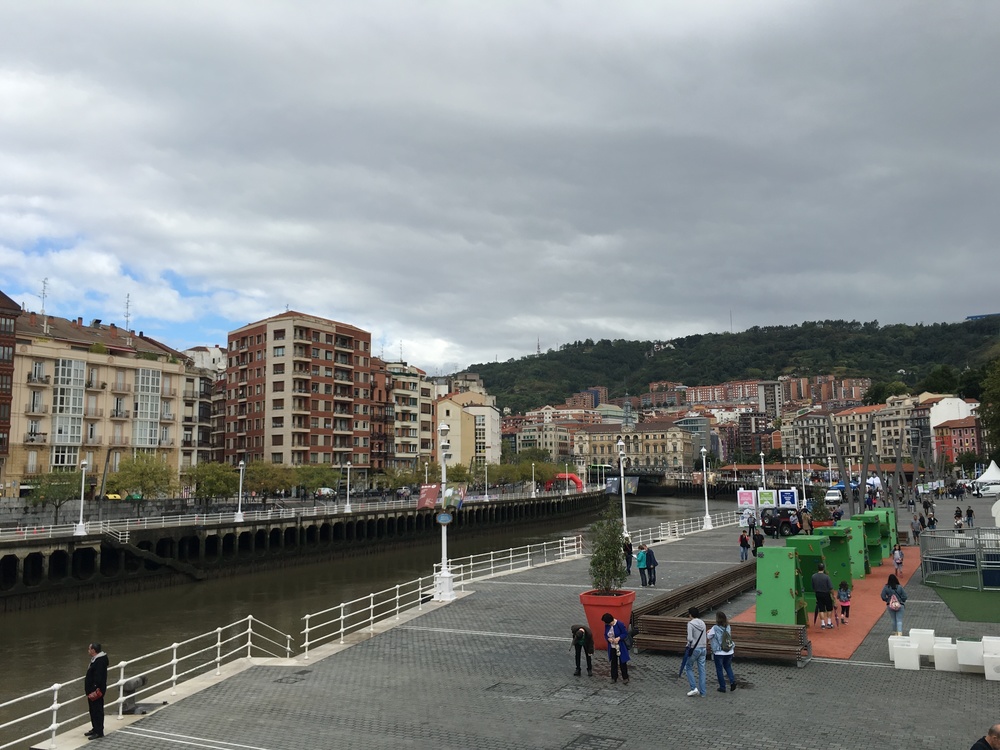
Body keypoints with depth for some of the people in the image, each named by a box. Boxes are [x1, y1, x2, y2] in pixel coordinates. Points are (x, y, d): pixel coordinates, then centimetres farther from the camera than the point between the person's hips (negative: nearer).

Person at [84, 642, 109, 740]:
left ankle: (99, 732, 3)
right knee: (93, 710, 18)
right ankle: (95, 728, 30)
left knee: (97, 711, -3)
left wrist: (94, 691, -25)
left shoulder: (100, 661, -23)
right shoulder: (95, 659, 11)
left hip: (96, 691, -11)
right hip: (92, 690, 11)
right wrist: (88, 690, 22)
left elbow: (98, 678, -26)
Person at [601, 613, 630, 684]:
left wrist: (618, 638, -28)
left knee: (622, 662, 5)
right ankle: (614, 677, 25)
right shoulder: (607, 625, -5)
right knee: (613, 662, 13)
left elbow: (625, 633, -14)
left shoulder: (620, 624, -21)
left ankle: (625, 678, 19)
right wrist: (608, 639, -16)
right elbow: (605, 635, 5)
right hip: (612, 647, 5)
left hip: (620, 647, -5)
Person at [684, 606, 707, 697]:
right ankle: (702, 692, 14)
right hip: (703, 648, 6)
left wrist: (689, 643, -2)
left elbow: (690, 638, -21)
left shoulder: (690, 624, -15)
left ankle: (694, 688, 3)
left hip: (694, 649, -6)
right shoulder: (702, 623, 4)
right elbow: (705, 637, 8)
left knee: (689, 668, 12)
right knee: (702, 670, 10)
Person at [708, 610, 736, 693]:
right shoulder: (728, 627, -2)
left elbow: (708, 638, -6)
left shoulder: (715, 628, -16)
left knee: (719, 670, 10)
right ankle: (732, 681, 5)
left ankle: (722, 687, 15)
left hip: (719, 653, -4)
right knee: (727, 666, 24)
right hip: (729, 652, 4)